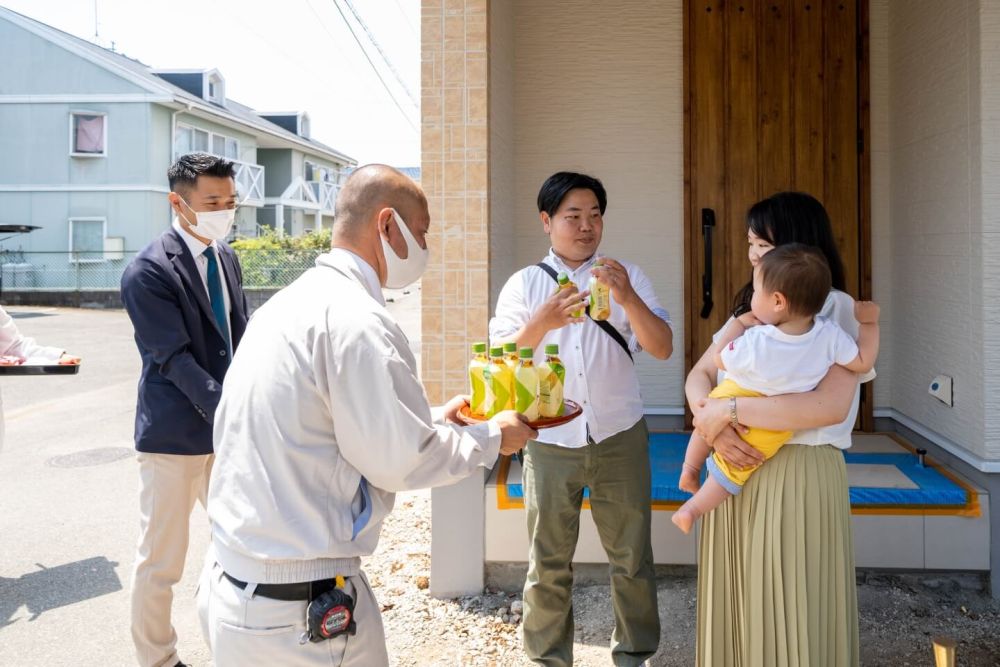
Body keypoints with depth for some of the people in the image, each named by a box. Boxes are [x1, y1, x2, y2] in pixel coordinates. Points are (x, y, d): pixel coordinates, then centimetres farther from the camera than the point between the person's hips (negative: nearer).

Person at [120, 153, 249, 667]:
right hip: (177, 434, -7)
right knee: (161, 560, 8)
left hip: (230, 424, 7)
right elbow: (175, 358, -20)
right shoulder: (147, 272, -15)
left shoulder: (226, 258, 8)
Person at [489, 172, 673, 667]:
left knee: (631, 556, 10)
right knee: (548, 561, 8)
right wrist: (542, 321, -21)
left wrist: (627, 298, -18)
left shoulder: (627, 277, 6)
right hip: (550, 440, 0)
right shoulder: (524, 284, 5)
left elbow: (662, 348, -3)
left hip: (619, 437, 1)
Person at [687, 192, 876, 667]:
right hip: (737, 469, 6)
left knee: (788, 613, 4)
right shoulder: (752, 306, 13)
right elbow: (699, 376, 7)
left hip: (799, 474, -6)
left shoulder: (837, 310, -8)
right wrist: (712, 425, -14)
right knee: (737, 604, 14)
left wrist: (728, 410, -20)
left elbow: (830, 406, -22)